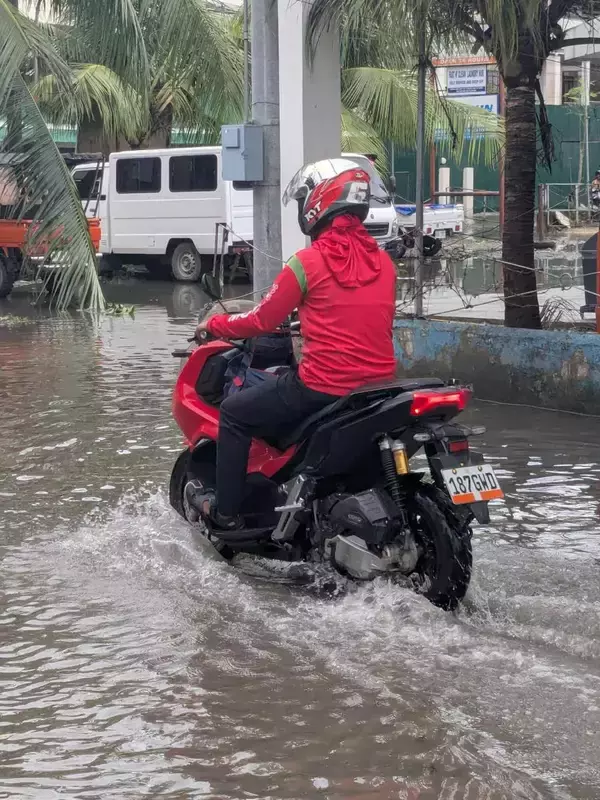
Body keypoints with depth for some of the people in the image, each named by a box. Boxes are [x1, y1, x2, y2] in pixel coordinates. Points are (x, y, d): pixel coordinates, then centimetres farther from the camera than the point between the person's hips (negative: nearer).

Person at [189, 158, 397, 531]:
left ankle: (226, 510, 15)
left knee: (235, 413, 13)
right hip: (379, 386, 7)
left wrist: (215, 324, 16)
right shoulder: (383, 262, 8)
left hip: (323, 388, -7)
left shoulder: (308, 262, -9)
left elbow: (263, 320, -2)